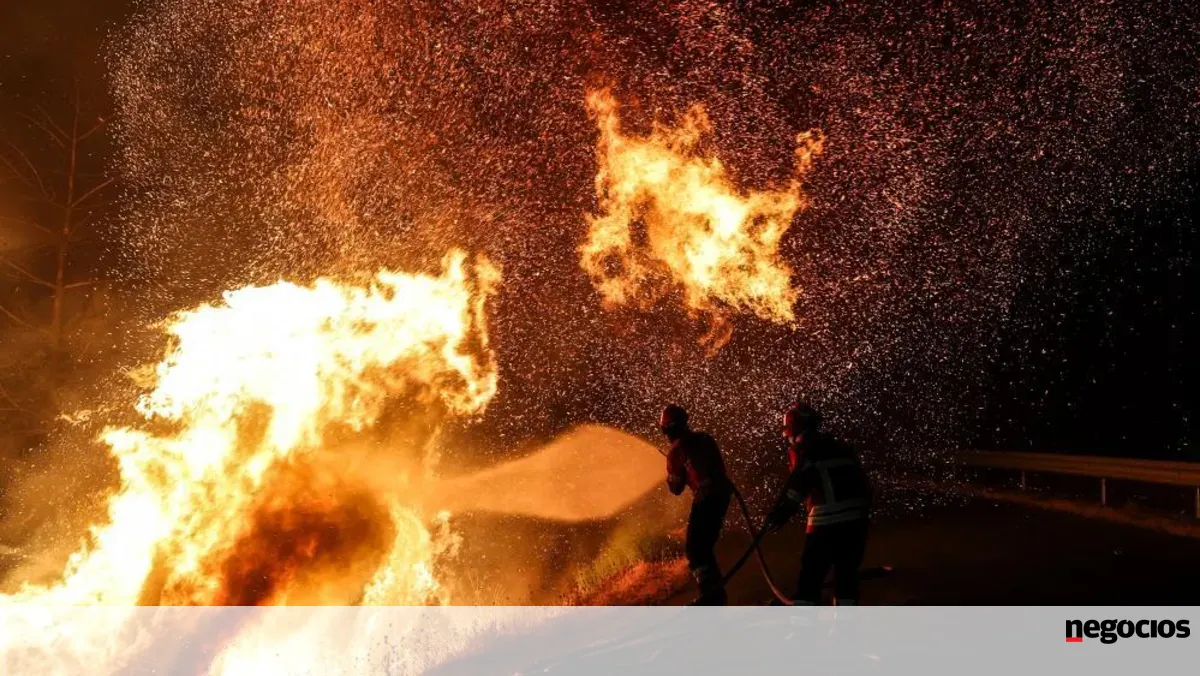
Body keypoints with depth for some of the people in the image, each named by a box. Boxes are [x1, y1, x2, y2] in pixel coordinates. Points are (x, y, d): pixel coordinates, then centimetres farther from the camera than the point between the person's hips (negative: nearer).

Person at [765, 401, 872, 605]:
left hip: (828, 520, -6)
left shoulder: (802, 448, 3)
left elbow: (799, 481, -13)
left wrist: (779, 513, -17)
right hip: (856, 518, 6)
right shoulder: (841, 447, 23)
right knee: (847, 574, 15)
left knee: (810, 576, -1)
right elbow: (863, 482, 22)